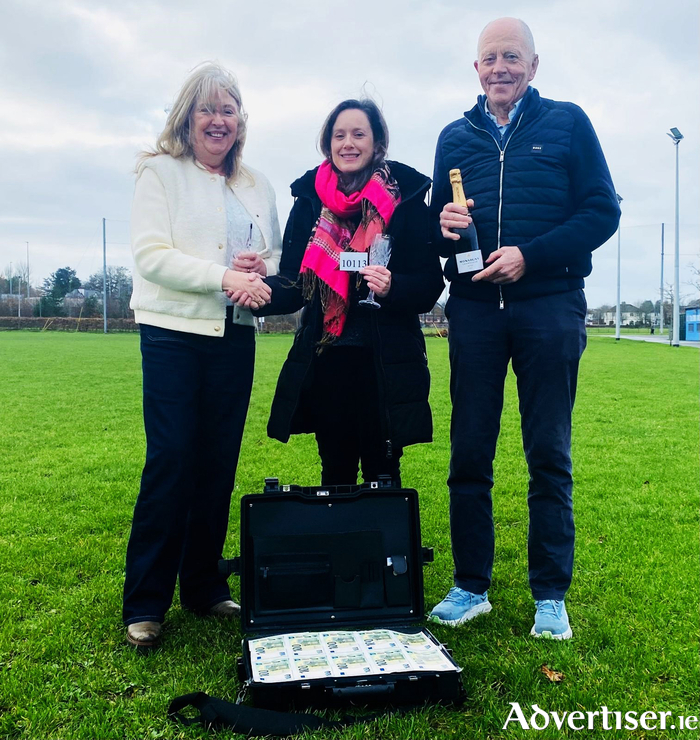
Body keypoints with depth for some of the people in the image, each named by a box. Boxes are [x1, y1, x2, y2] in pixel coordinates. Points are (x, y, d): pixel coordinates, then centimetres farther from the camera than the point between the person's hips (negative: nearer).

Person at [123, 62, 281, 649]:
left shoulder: (257, 186, 16)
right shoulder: (160, 172, 3)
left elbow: (280, 256, 20)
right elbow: (151, 255, -9)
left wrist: (264, 265, -4)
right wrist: (224, 278, -19)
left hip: (236, 336, 5)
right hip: (173, 332, -4)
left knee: (219, 462, 6)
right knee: (170, 461, -8)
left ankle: (204, 585, 19)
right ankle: (144, 604, 3)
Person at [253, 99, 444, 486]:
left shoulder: (406, 198, -1)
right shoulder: (310, 200, 7)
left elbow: (430, 283, -3)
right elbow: (293, 283, 4)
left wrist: (392, 287, -23)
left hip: (386, 363, -2)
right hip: (325, 362, 3)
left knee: (382, 473, 4)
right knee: (335, 472, 11)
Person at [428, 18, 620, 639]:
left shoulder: (568, 123, 7)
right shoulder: (455, 137, 16)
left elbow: (603, 211, 0)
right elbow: (438, 221, 18)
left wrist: (529, 255, -13)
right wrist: (442, 225, -7)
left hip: (548, 304, -2)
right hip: (474, 308, 3)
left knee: (549, 457, 2)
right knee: (469, 454, 3)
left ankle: (551, 597, 14)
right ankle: (471, 587, 17)